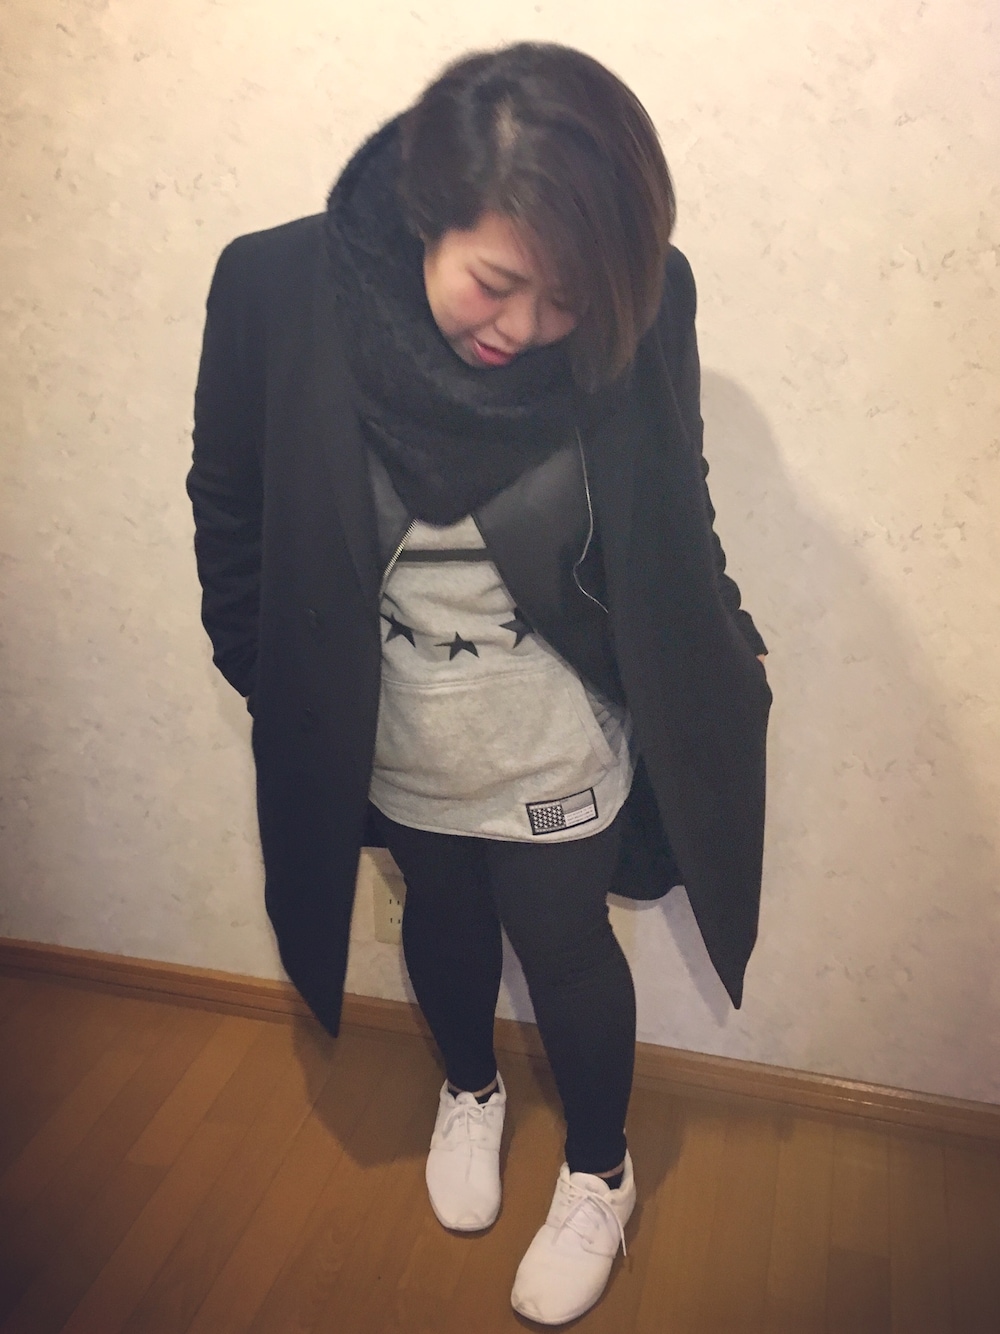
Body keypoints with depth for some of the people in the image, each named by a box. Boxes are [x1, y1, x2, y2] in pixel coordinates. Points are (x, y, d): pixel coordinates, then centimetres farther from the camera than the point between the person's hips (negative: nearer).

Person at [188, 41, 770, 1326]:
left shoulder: (640, 307, -21)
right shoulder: (276, 288, -22)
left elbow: (672, 519, -4)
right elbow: (230, 504, -6)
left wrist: (726, 669, 5)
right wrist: (269, 678, 2)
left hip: (559, 734, -1)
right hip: (385, 730, 1)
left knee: (565, 947, 17)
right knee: (445, 920, 25)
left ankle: (599, 1173, 48)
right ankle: (469, 1088, 59)